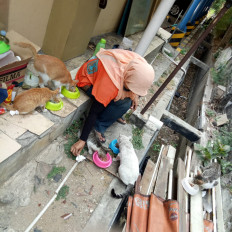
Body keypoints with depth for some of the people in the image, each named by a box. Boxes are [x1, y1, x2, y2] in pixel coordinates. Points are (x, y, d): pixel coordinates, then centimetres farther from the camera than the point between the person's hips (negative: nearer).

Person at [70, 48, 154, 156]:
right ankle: (99, 127, -7)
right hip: (88, 81, -7)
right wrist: (82, 140, -25)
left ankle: (116, 114, 10)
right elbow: (94, 112, -31)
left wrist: (134, 94, -13)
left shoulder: (138, 65, -22)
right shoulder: (112, 85, -40)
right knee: (124, 103, -27)